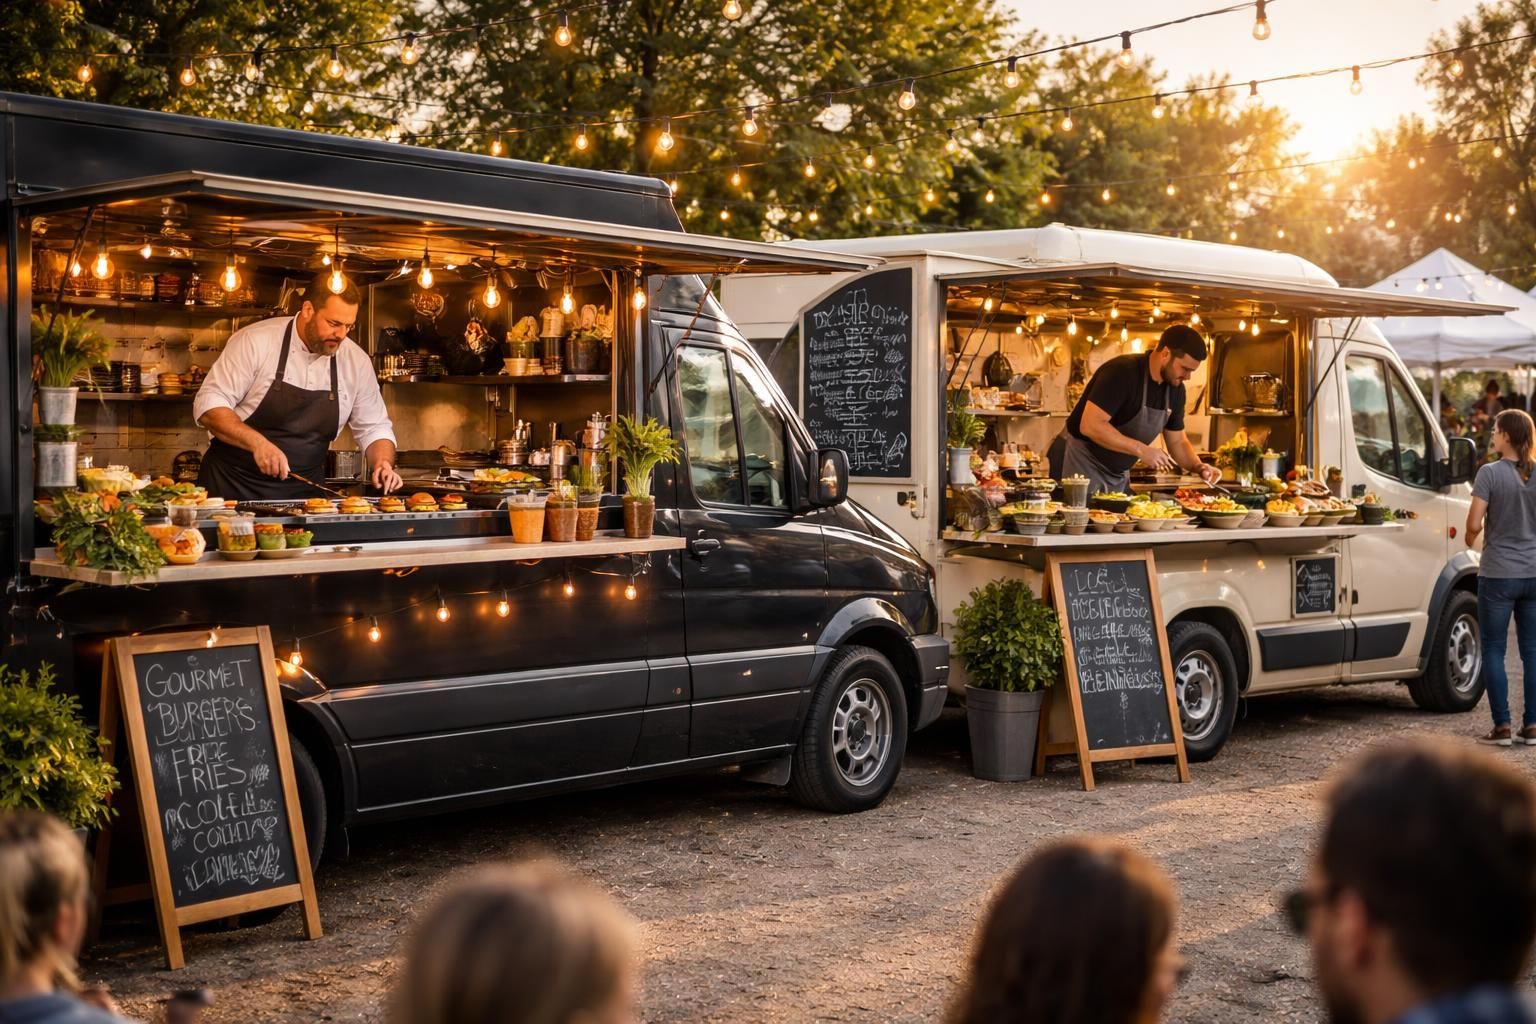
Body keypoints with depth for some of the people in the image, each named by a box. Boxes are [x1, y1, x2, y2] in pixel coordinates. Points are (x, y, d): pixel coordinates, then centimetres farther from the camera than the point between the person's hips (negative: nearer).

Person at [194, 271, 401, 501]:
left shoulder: (357, 361, 3)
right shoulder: (254, 341, -8)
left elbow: (373, 428, 12)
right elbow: (208, 405, -8)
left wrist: (383, 464, -9)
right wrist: (257, 443, -23)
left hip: (303, 493, 3)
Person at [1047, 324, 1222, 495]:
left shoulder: (1175, 388, 2)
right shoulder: (1123, 372, -22)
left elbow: (1178, 441, 12)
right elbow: (1090, 425, -29)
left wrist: (1198, 466, -8)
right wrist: (1142, 450, -30)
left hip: (1118, 476, 7)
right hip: (1079, 464, -7)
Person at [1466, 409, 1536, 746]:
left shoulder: (1490, 473, -11)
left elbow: (1474, 523, -15)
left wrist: (1470, 539, 5)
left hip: (1499, 575, -4)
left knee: (1494, 651, 4)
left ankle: (1502, 727, 3)